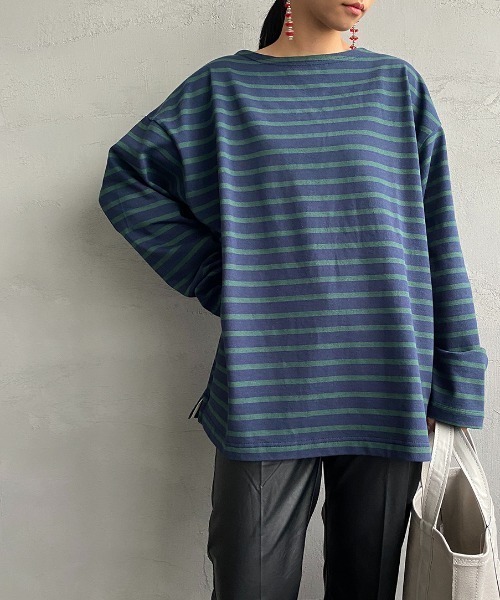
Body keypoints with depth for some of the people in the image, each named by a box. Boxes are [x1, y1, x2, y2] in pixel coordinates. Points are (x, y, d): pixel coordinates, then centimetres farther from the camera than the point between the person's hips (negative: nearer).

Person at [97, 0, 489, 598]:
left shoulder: (399, 86, 10)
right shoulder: (225, 85, 7)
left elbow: (437, 239, 6)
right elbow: (126, 178, 10)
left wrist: (452, 380, 2)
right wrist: (212, 275, -1)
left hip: (386, 385, 2)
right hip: (268, 387, -1)